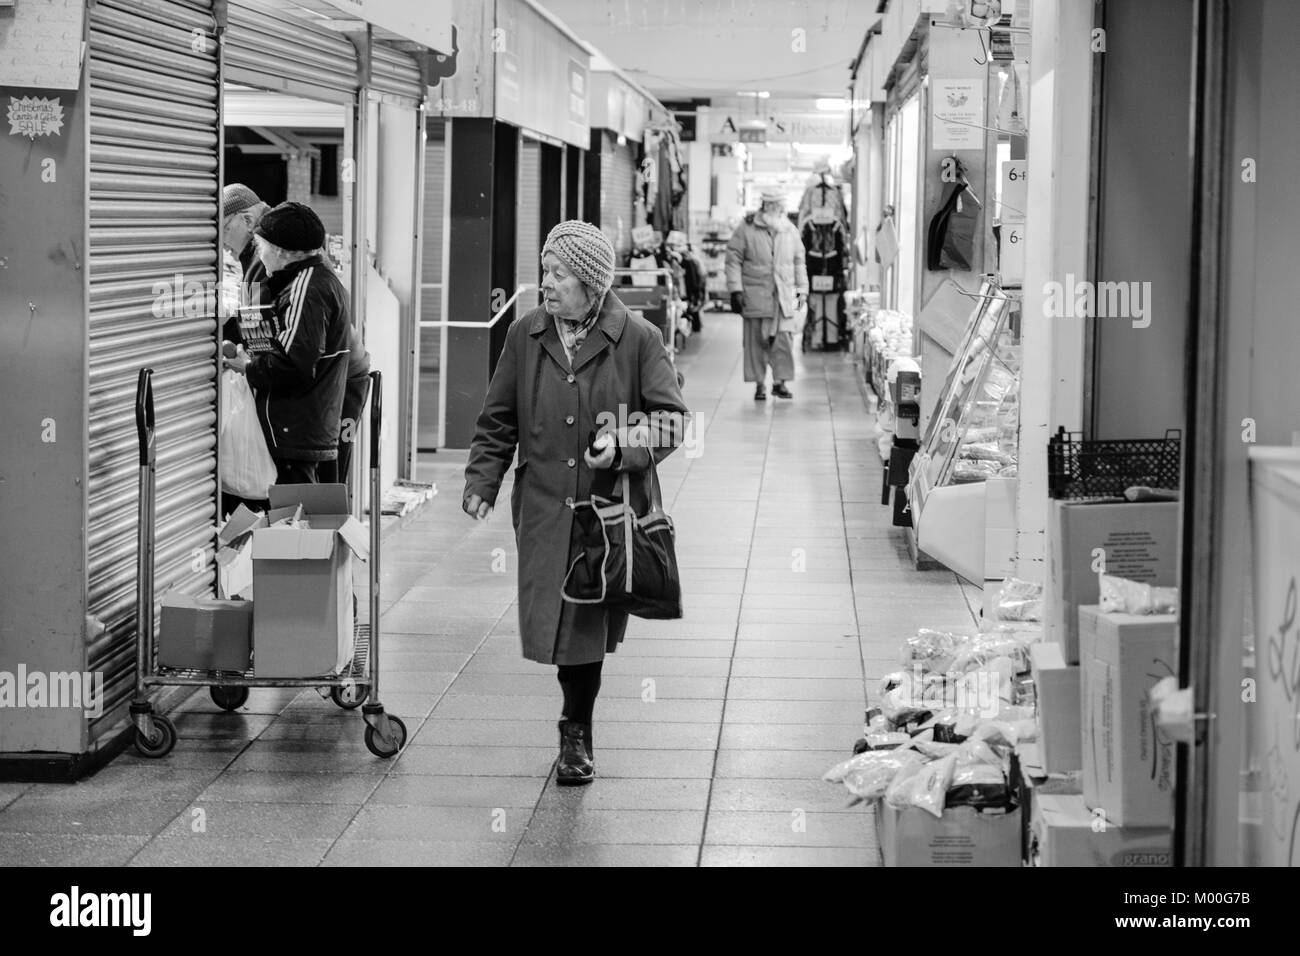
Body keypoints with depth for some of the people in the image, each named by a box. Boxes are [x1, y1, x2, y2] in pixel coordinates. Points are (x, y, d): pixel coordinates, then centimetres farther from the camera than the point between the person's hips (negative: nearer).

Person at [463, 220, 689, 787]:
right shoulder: (525, 336, 6)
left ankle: (576, 733, 16)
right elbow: (499, 420, 13)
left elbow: (671, 418, 0)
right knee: (553, 621, 1)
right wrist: (481, 482, 3)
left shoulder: (637, 340, -3)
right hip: (543, 507, 2)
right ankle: (577, 732, 21)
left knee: (590, 623, -3)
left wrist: (624, 444, -17)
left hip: (611, 507, -2)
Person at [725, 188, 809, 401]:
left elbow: (799, 262, 18)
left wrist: (802, 290, 13)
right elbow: (733, 260, -2)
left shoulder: (790, 231, 11)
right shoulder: (746, 229, -1)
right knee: (757, 340, 1)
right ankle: (759, 384, 10)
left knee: (784, 339, -5)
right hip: (756, 295, -2)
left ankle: (780, 381, 5)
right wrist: (736, 290, -8)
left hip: (784, 296, 3)